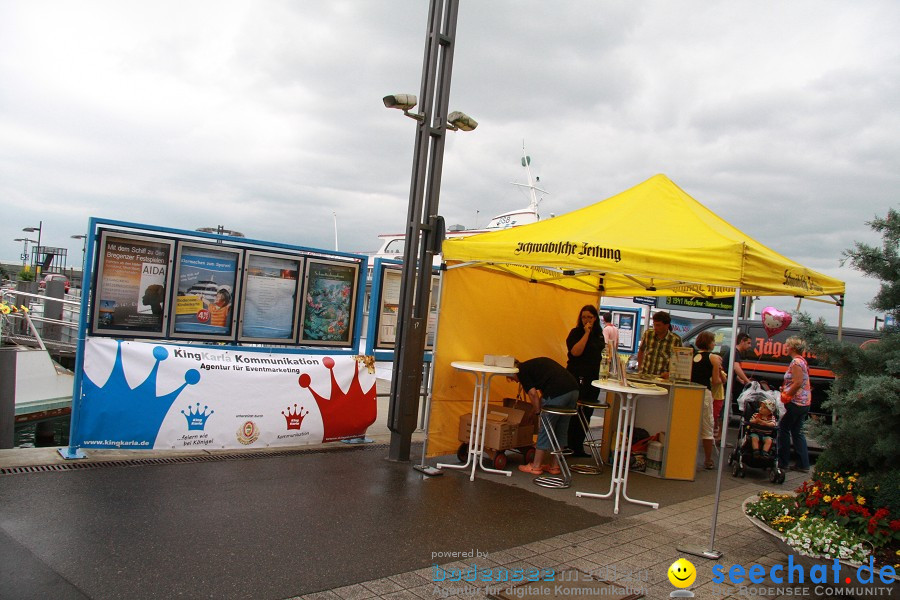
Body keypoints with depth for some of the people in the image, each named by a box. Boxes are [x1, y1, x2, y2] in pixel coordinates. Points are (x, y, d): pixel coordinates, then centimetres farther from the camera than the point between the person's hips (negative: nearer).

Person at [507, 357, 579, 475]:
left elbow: (533, 393, -2)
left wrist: (538, 411, 10)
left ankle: (536, 467, 14)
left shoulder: (522, 371, 7)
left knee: (545, 430, 4)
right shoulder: (534, 364, 31)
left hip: (557, 394, -8)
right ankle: (554, 466, 25)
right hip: (573, 390, 8)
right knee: (561, 430, 17)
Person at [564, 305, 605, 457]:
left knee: (586, 414, 10)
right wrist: (586, 333, -19)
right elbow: (575, 351, -22)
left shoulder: (599, 334, 12)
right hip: (577, 378, -6)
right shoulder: (576, 333, -6)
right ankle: (568, 447, 6)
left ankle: (578, 447, 18)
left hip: (593, 379, 6)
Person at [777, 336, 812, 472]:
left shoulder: (796, 362, -16)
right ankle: (803, 464, 13)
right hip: (804, 402, 9)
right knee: (797, 432, 12)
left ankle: (782, 461, 7)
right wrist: (785, 389, 10)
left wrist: (786, 396, -14)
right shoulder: (802, 361, 14)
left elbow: (798, 383, -23)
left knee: (783, 429, 1)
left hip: (795, 402, -9)